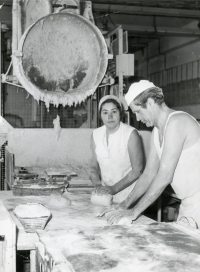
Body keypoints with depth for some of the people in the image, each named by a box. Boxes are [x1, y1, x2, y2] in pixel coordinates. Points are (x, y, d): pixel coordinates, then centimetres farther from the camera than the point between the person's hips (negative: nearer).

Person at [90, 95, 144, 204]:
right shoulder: (96, 134, 2)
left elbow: (137, 170, -14)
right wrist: (97, 185, -10)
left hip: (128, 197, -4)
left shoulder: (131, 134, -14)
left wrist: (114, 188, -18)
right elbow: (94, 166, 8)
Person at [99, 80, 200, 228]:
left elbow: (164, 176, -22)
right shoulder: (157, 131, 11)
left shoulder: (176, 121, -19)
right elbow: (149, 174, 13)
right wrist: (124, 205, 6)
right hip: (188, 203, 8)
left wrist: (134, 212, -18)